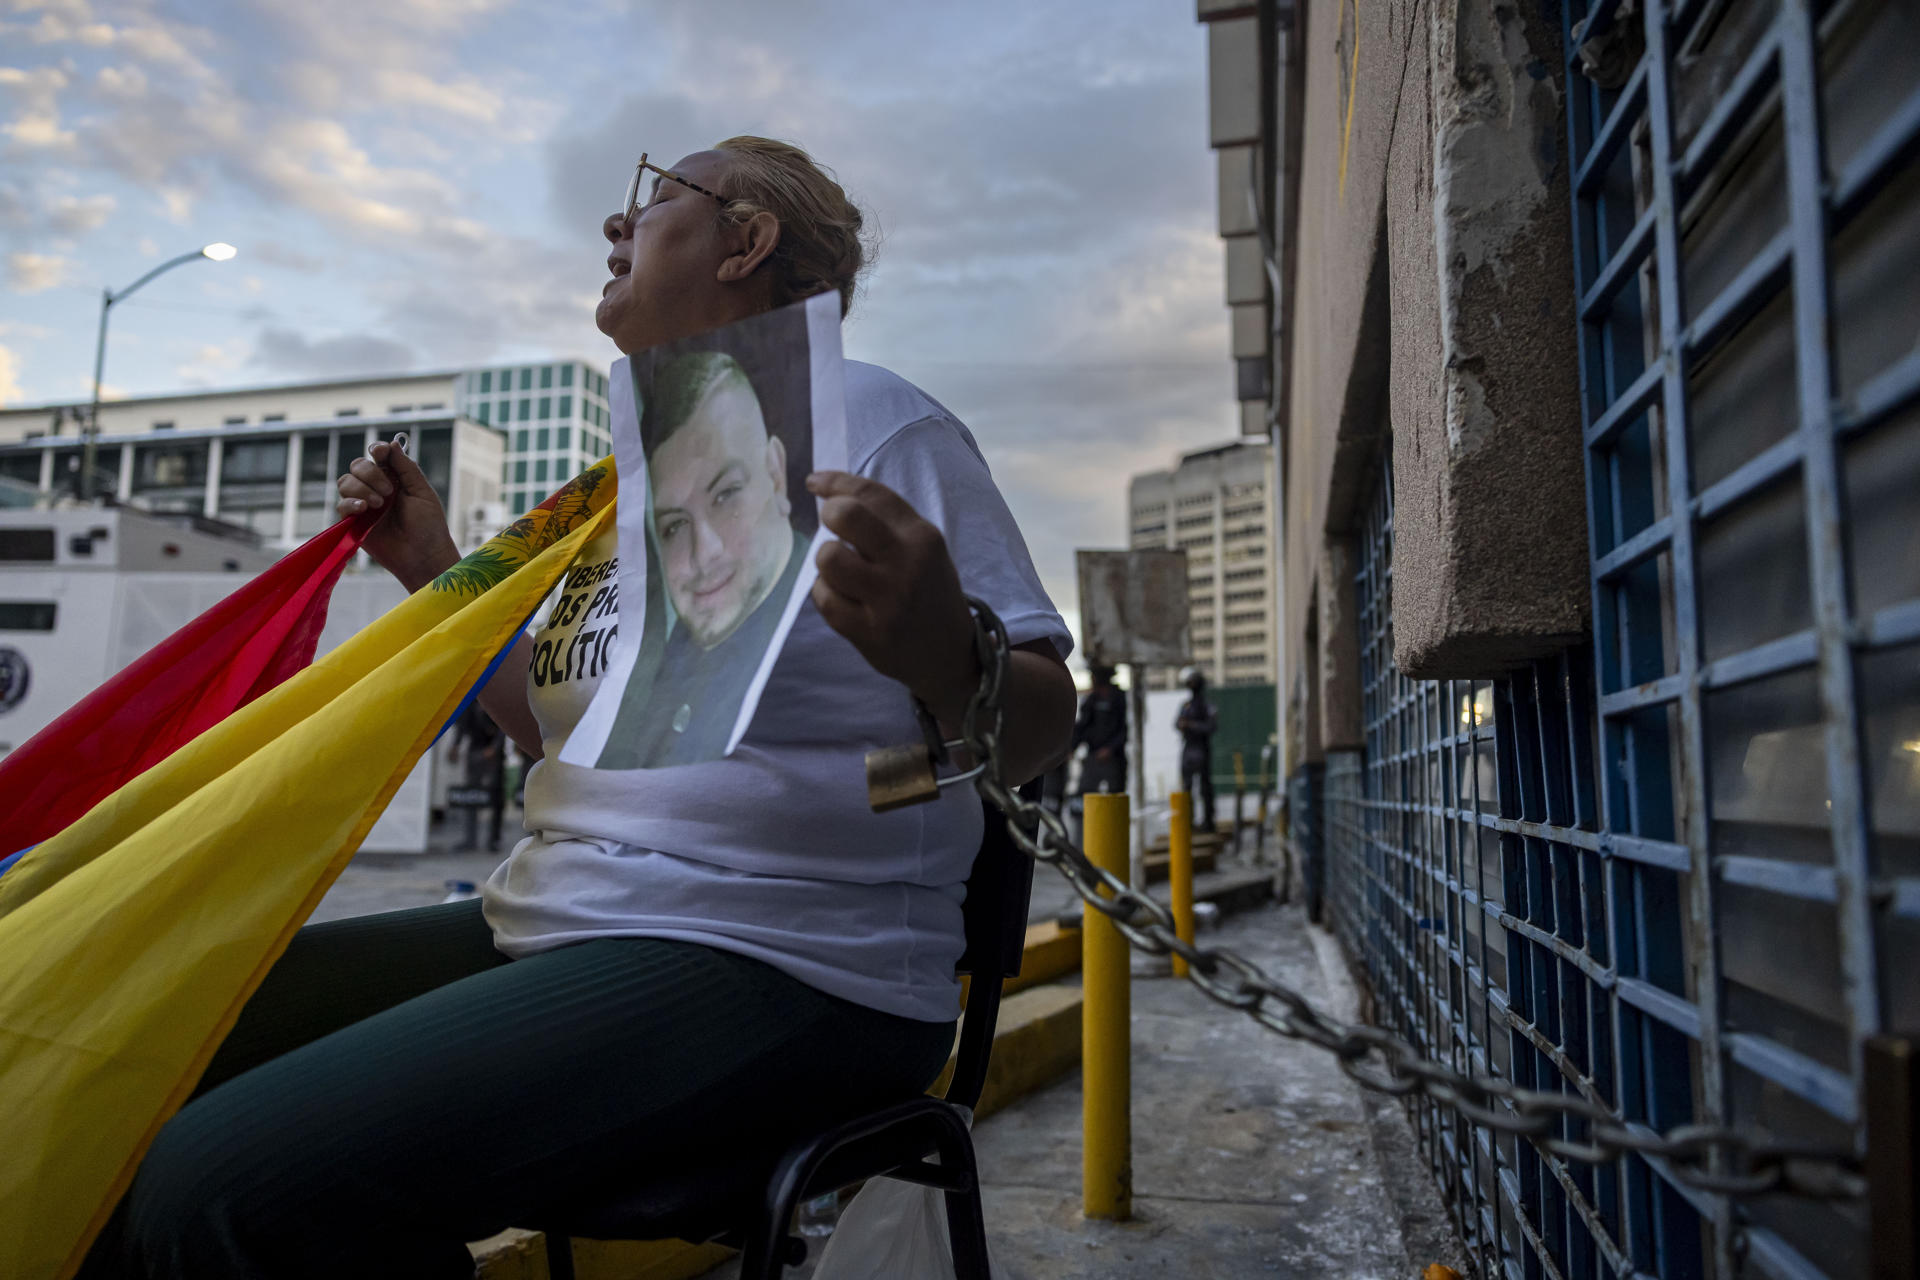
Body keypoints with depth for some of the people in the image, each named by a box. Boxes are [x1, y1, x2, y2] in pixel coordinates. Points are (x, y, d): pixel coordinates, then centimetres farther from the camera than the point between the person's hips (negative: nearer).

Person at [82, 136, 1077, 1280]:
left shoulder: (867, 418, -4)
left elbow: (1041, 731, -10)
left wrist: (943, 653, -32)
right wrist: (437, 572, 23)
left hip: (775, 963, -8)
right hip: (551, 928, 9)